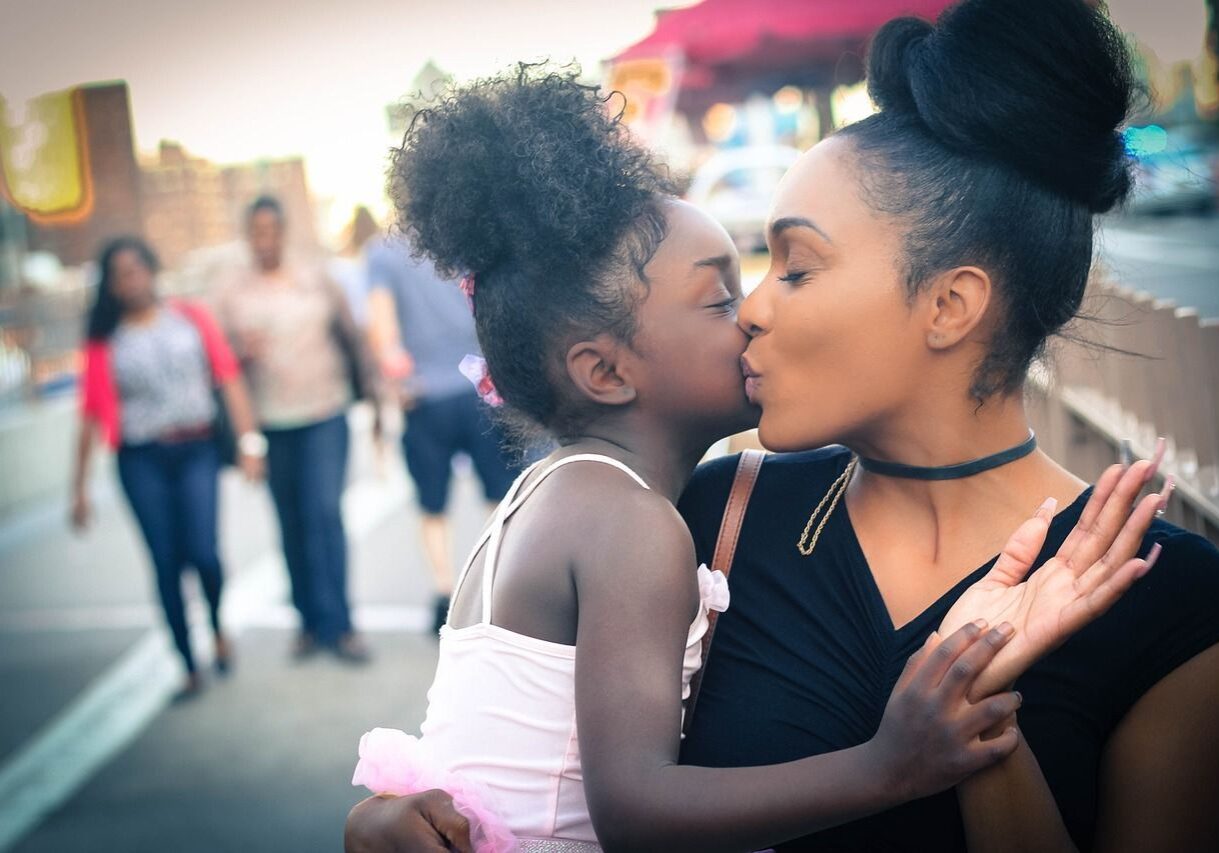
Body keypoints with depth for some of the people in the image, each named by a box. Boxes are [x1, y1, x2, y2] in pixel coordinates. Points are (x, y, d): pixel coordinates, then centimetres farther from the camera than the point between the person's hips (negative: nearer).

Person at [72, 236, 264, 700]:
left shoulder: (192, 318, 5)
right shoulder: (106, 340, 5)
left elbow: (229, 378, 2)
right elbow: (93, 414, 5)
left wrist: (249, 440, -7)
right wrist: (80, 487, 4)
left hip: (196, 451, -1)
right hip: (142, 461, 1)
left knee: (202, 553, -12)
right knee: (166, 563, 1)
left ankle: (217, 625, 20)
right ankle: (191, 668, 14)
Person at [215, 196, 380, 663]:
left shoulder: (316, 281, 7)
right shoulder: (232, 294, 6)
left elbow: (351, 338, 11)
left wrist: (371, 394, 9)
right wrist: (244, 352, -16)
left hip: (325, 417, -1)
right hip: (270, 424, 1)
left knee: (325, 514, -10)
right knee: (292, 525, 6)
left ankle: (335, 624, -6)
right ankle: (310, 620, 18)